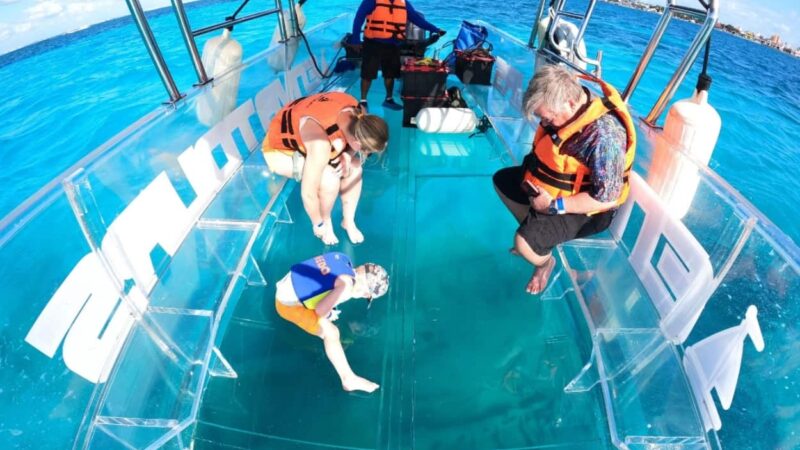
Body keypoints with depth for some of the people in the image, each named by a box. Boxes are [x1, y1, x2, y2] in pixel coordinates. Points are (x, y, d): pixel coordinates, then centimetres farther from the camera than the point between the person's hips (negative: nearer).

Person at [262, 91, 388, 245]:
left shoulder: (357, 112, -22)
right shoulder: (321, 144, -43)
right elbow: (308, 193, -34)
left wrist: (347, 156, -23)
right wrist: (318, 225, -18)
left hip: (305, 136, 7)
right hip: (280, 148, -7)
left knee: (354, 167, -11)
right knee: (329, 179, -27)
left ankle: (348, 220, 9)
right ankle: (326, 223, 2)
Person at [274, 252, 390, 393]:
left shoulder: (344, 259, -1)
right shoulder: (347, 284, -22)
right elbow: (320, 311, -23)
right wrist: (328, 316, -1)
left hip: (287, 285, 8)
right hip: (288, 303, -8)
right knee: (331, 333, -11)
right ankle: (349, 380, 1)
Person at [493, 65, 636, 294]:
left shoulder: (603, 135, -34)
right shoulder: (562, 109, -10)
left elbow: (607, 198, -30)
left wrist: (554, 205, -28)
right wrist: (531, 170, -6)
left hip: (582, 208, -8)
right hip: (553, 182, 9)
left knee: (523, 242, -25)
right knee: (502, 180, 13)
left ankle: (545, 260, 12)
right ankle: (534, 227, 23)